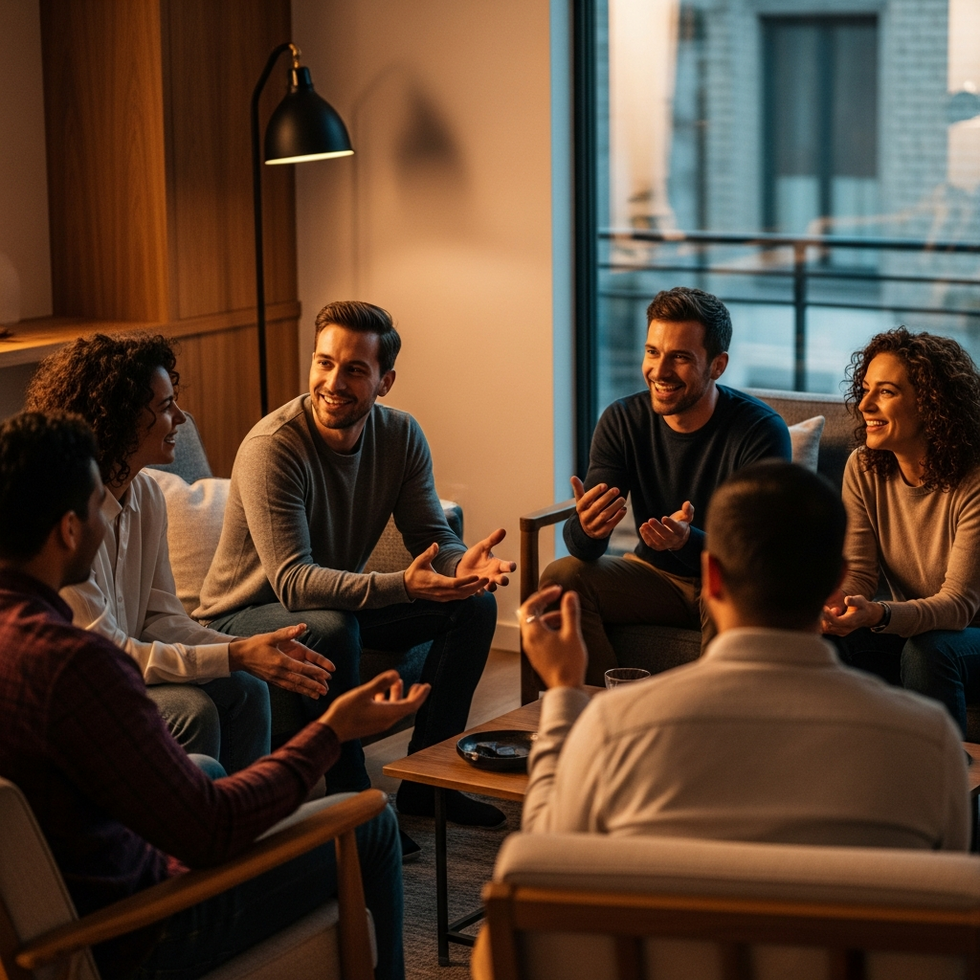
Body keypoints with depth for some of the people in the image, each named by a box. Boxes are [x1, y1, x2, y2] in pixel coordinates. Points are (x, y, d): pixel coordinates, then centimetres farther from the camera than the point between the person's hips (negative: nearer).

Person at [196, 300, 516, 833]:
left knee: (474, 604, -8)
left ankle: (425, 783, 1)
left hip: (343, 597, 7)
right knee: (331, 629, -37)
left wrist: (463, 564, -33)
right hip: (244, 615, -7)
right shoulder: (271, 447, -28)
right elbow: (292, 581, -35)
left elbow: (432, 538, -7)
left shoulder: (401, 436, -7)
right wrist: (401, 586, -48)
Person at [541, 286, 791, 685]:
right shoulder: (622, 420, -7)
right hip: (656, 576, 4)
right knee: (561, 577, -18)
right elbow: (583, 548, -11)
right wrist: (586, 529, -38)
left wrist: (688, 540, -44)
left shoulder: (761, 431, -19)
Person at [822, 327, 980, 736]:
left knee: (927, 649, -35)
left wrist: (878, 614, -44)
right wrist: (833, 600, -33)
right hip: (907, 626, 4)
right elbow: (857, 573, -7)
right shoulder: (864, 469, -5)